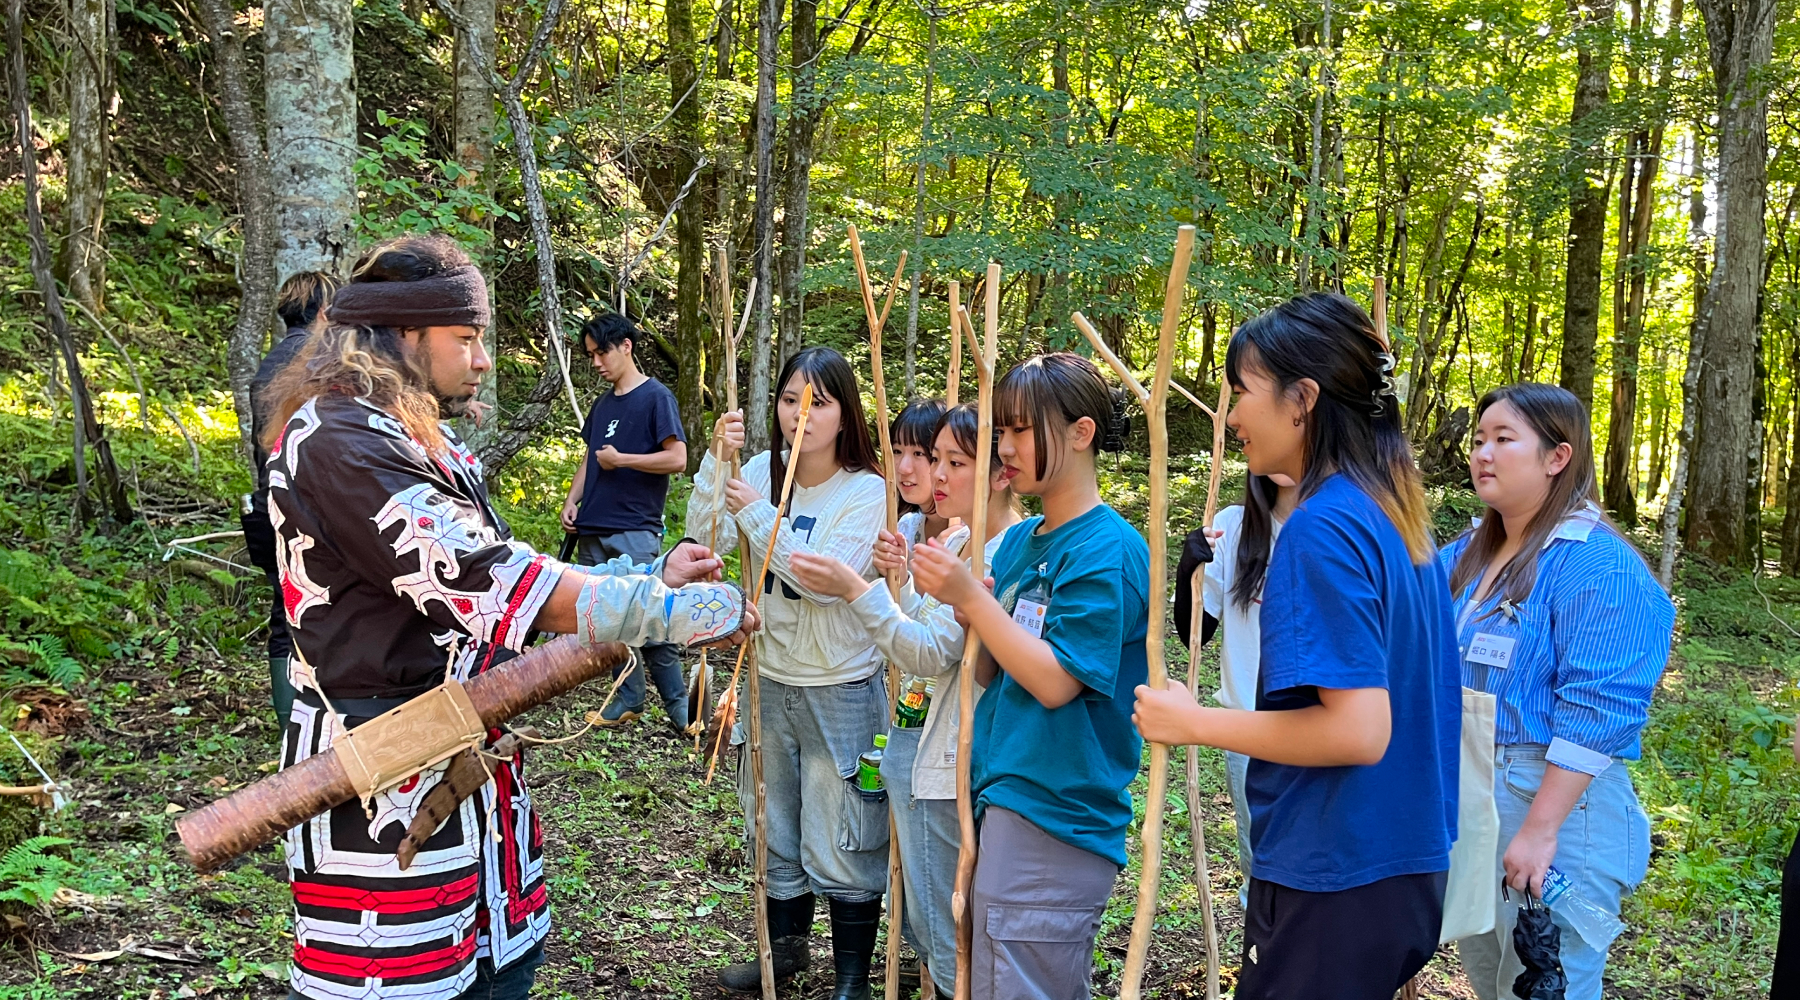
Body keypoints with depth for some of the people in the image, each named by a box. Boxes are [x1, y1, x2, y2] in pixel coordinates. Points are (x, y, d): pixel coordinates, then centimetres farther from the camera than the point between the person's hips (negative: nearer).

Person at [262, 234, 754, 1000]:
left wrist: (650, 576, 4)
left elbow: (493, 571, 13)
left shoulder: (422, 443, 14)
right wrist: (684, 613, -23)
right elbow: (484, 582, -26)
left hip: (466, 759, 10)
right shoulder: (337, 445, -19)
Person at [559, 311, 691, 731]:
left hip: (636, 531, -7)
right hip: (593, 530, 7)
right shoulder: (602, 404, 17)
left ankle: (677, 703, 3)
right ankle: (629, 700, 19)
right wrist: (572, 501, 9)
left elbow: (677, 459, -13)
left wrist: (620, 459, -10)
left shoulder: (656, 397, -6)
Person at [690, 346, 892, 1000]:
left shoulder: (866, 491, -13)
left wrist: (760, 515, -26)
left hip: (839, 692, -5)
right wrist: (715, 461, -23)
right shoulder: (763, 471, 0)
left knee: (841, 844, 4)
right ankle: (786, 945, 42)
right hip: (769, 682, 5)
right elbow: (706, 537, -12)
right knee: (774, 830, 21)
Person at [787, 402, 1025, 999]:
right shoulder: (953, 542, 10)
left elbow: (932, 653, -21)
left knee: (953, 949, 4)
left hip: (958, 767, -9)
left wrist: (855, 589, -23)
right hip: (915, 738, 9)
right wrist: (901, 580, 1)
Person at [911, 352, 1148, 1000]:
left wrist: (972, 598, -19)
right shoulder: (1019, 540, 10)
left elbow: (1056, 681, -18)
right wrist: (957, 597, -5)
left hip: (1056, 816, -8)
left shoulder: (1108, 550, -14)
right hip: (1004, 797, 8)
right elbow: (990, 672, 11)